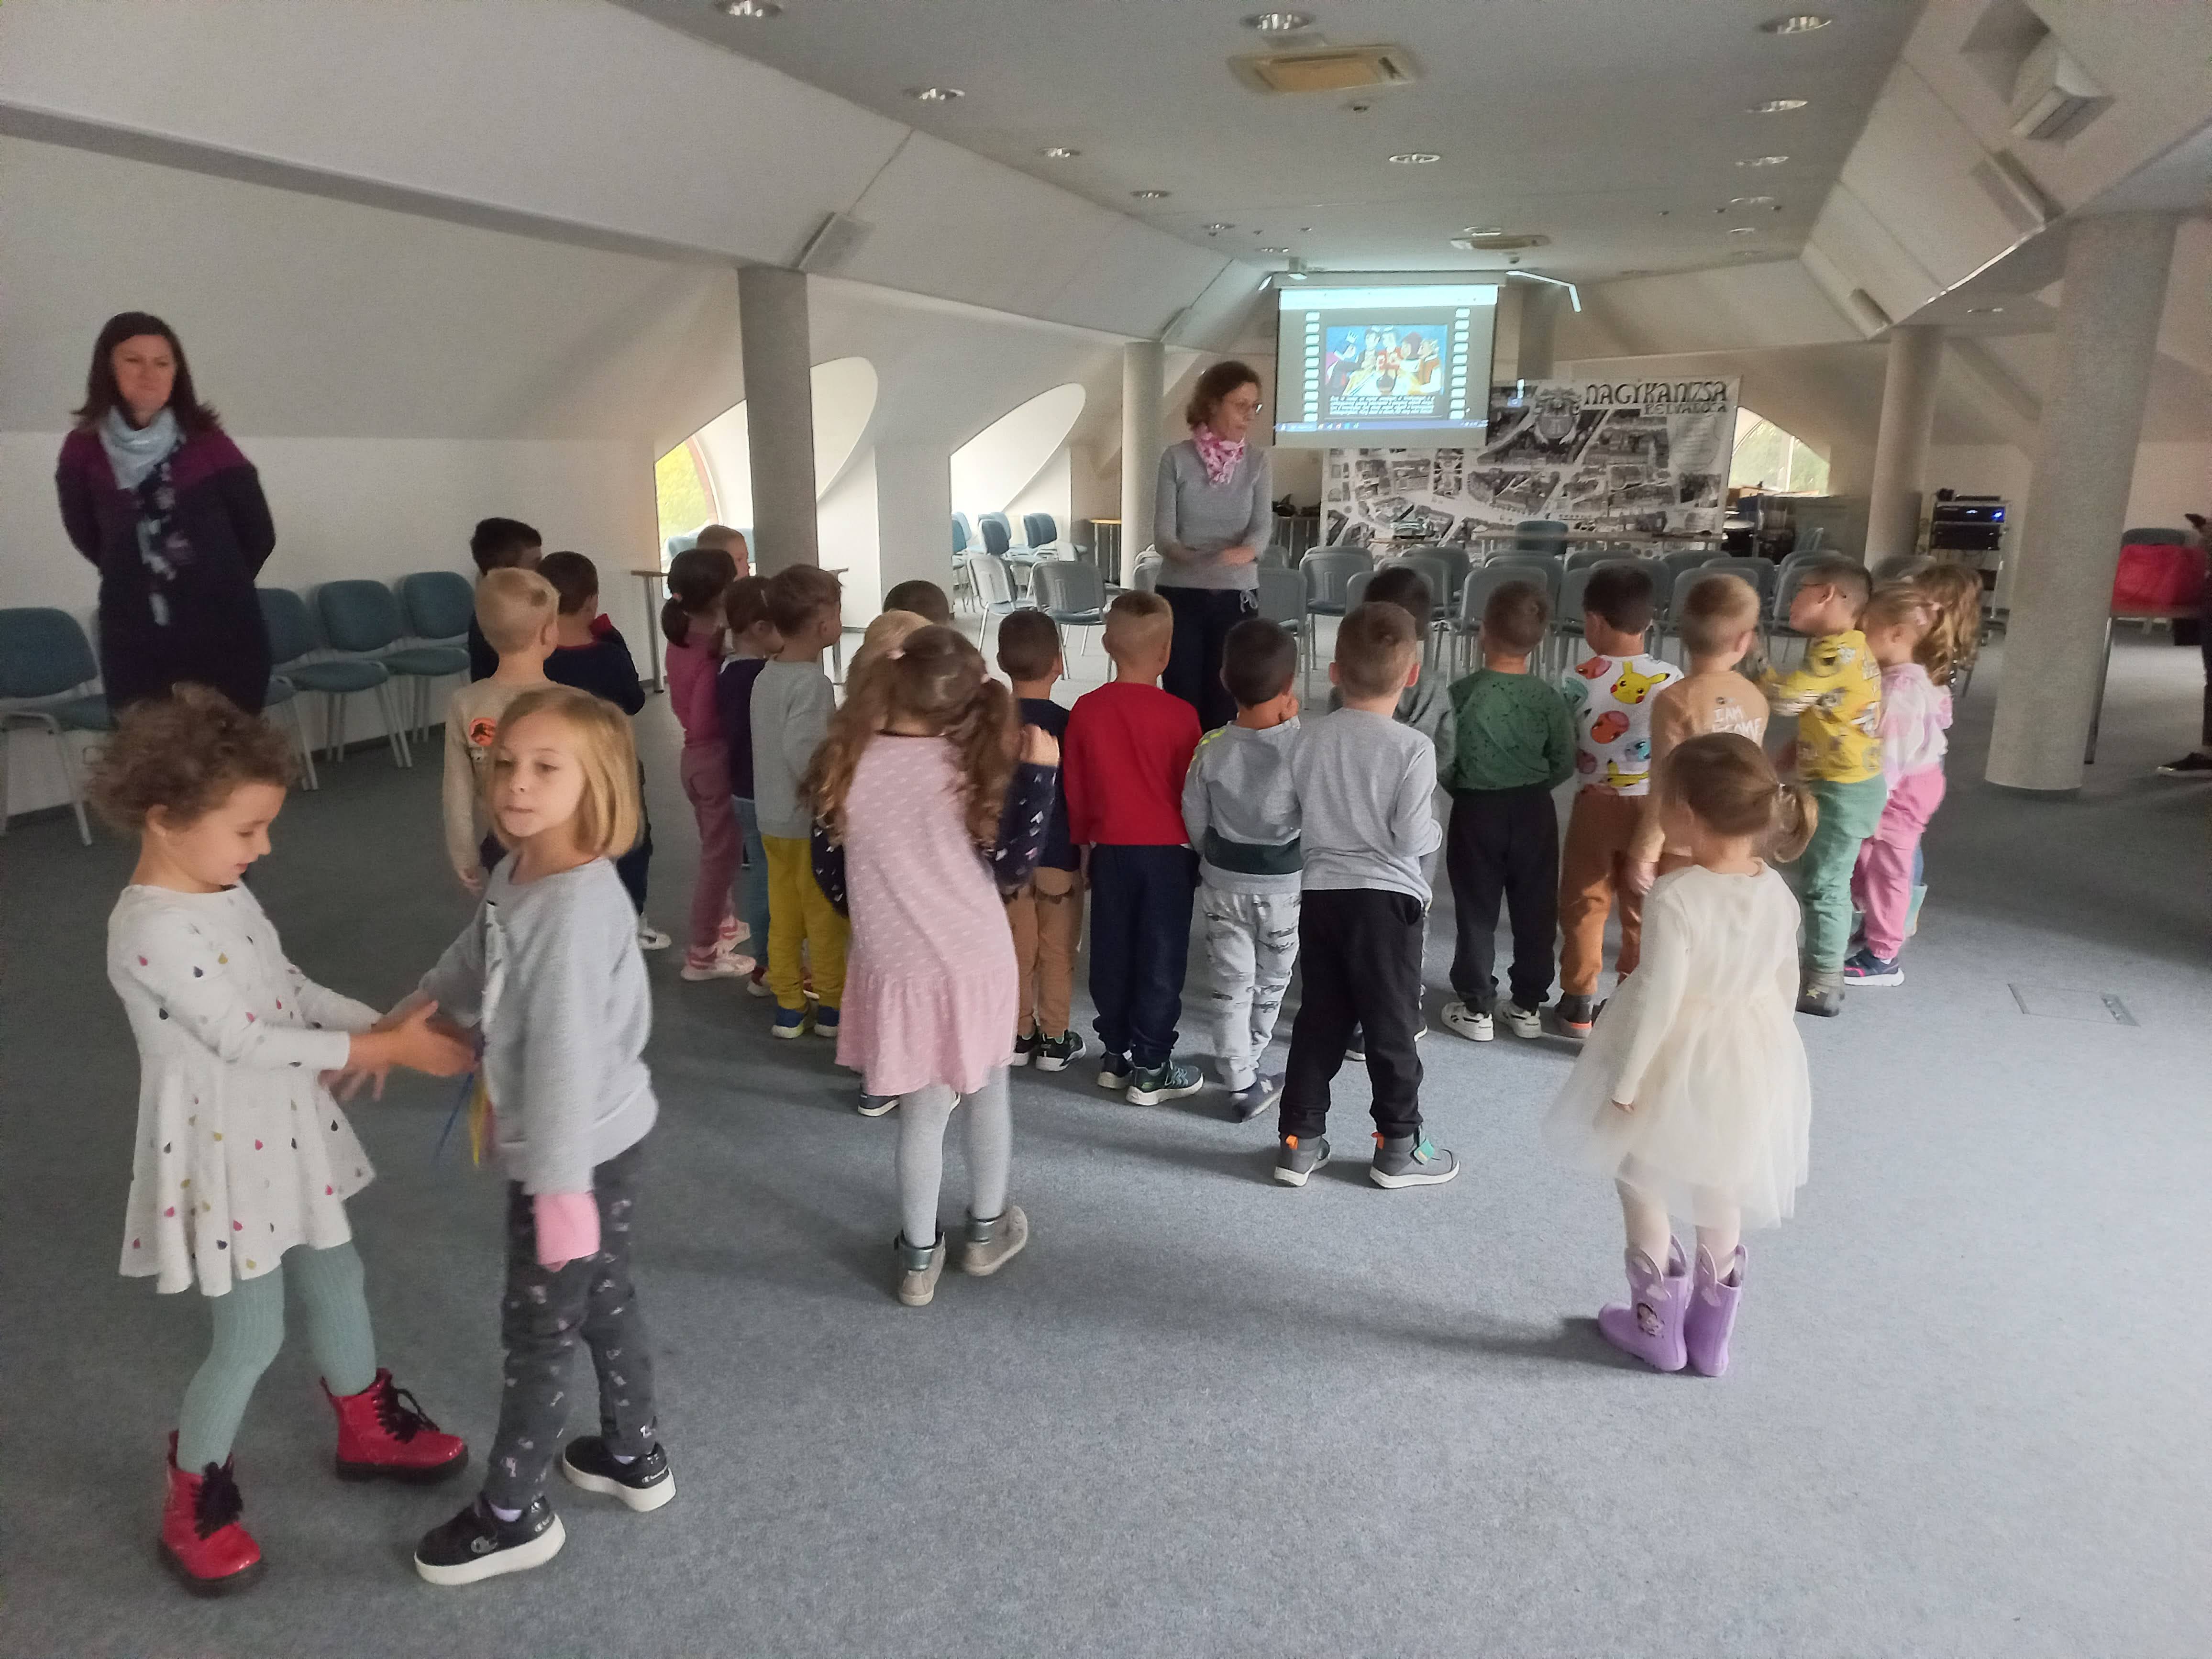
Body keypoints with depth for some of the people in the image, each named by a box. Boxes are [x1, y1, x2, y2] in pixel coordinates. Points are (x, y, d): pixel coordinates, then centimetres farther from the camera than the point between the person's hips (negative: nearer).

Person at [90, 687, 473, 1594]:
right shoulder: (153, 931, -26)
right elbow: (246, 1041, -26)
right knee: (251, 1338, 5)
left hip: (286, 1134, 9)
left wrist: (373, 1026, -3)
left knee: (335, 1280, 22)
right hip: (225, 1154, -9)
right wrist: (385, 1049, -24)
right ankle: (195, 1499, 29)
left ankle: (368, 1427, 43)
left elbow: (287, 986, 12)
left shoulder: (225, 893, 2)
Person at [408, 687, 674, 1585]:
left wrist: (561, 1187, -28)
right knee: (604, 1300, 24)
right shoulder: (515, 875, 0)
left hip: (581, 1148, -9)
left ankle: (512, 1515, 30)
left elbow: (568, 1056, -30)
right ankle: (635, 1456, 44)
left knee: (537, 1326, 9)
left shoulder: (574, 909, -30)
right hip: (599, 1138, 9)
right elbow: (473, 961, 19)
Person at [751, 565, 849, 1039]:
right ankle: (832, 1006, 19)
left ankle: (788, 1007, 23)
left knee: (783, 915, 14)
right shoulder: (812, 683, -21)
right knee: (826, 917, 7)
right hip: (809, 822, -8)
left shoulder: (766, 677, 5)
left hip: (771, 817, 8)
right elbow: (802, 752, -29)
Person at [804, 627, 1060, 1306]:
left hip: (894, 968, 1)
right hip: (976, 962, -1)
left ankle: (919, 1258, 26)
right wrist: (1040, 772, -8)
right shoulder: (965, 768, -15)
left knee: (920, 1113, 15)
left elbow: (831, 871, 0)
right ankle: (987, 1232, 38)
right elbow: (1013, 867, -9)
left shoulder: (847, 765, -10)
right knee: (986, 1098, 20)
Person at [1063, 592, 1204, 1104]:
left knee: (1112, 952, 14)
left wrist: (1083, 843, 16)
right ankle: (1151, 1068, 10)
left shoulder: (1086, 710, -4)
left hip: (1111, 849, 3)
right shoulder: (1179, 715, -13)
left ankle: (1115, 1054, 25)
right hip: (1168, 850, -3)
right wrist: (1199, 849, 8)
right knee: (1161, 958, 5)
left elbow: (1074, 788, 3)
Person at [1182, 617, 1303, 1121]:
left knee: (1230, 984, 11)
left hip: (1223, 884, 1)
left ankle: (1242, 1083, 13)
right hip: (1284, 886, -1)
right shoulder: (1303, 747, -22)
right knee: (1271, 983, 20)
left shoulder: (1211, 749, -12)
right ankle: (1251, 1064, 37)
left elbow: (1196, 822, -1)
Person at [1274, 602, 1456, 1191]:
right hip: (1386, 899, -4)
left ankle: (1300, 1141, 19)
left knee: (1318, 1020, 14)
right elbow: (1413, 839, -16)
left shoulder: (1310, 740, -1)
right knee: (1391, 1025, 8)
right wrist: (1434, 830, 5)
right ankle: (1398, 1147, 20)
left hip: (1320, 893, 4)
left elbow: (1297, 825, 4)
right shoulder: (1412, 748, -14)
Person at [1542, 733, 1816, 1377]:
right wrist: (1760, 1054, 19)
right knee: (1722, 1198, 22)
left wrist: (1624, 1082, -13)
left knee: (1645, 1189, 17)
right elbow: (1786, 985, 3)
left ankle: (1658, 1328, 30)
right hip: (1748, 1063, 6)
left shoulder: (1675, 897, -27)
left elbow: (1657, 1000, -24)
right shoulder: (1778, 893, -7)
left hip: (1676, 1064, -6)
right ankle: (1711, 1335, 35)